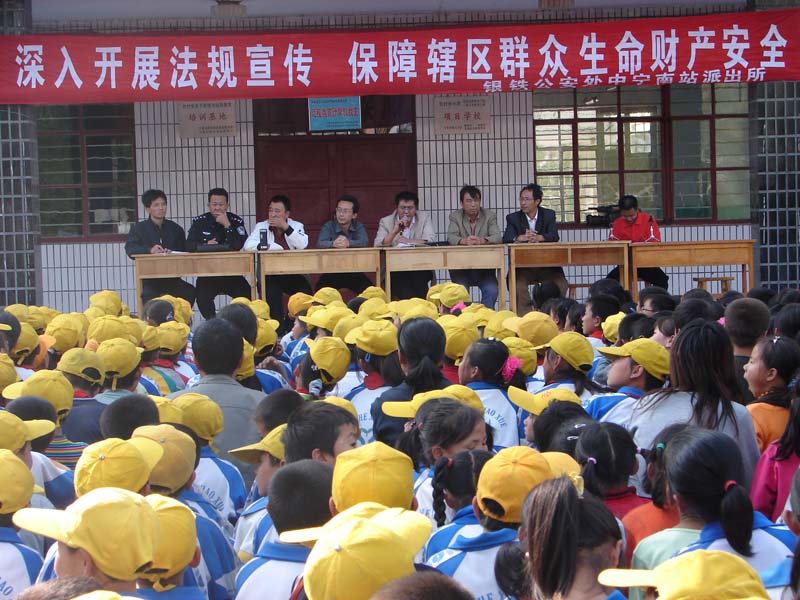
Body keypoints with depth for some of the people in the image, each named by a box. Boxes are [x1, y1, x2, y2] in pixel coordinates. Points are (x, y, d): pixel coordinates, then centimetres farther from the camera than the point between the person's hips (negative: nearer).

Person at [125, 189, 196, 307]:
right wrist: (150, 250, -29)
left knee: (190, 291, -23)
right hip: (149, 281, -2)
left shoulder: (175, 229, 14)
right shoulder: (139, 229, 6)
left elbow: (184, 251, 5)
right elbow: (130, 249, -10)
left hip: (173, 279, 2)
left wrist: (172, 253, -18)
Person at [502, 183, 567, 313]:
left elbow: (554, 236, -11)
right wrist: (521, 238, -33)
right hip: (523, 267, -1)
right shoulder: (513, 218, 4)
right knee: (518, 286, -29)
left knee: (561, 285, -22)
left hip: (546, 265, 1)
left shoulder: (549, 215, 6)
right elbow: (506, 239, -11)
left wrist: (538, 237, -32)